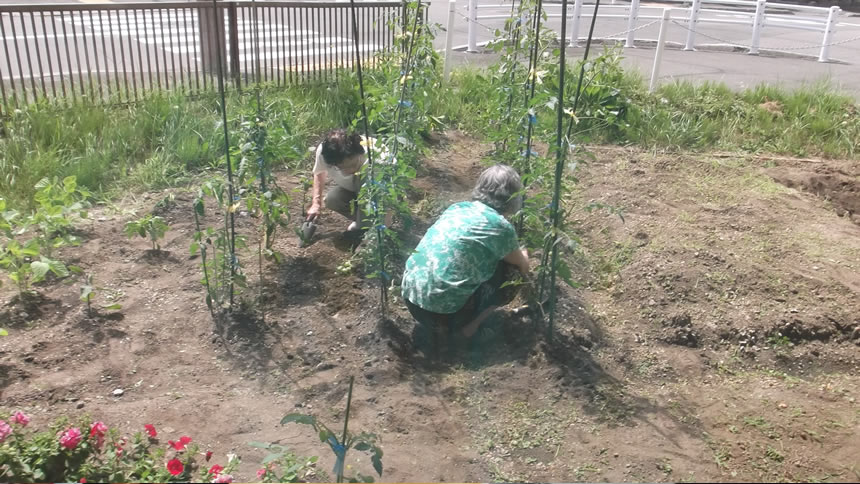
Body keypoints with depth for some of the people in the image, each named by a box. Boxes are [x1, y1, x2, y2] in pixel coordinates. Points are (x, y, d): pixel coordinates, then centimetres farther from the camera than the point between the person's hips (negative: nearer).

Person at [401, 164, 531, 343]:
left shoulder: (457, 207, 11)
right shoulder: (501, 227, -7)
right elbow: (522, 266, 17)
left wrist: (517, 254, 49)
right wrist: (524, 256, 42)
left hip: (410, 295, 7)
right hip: (444, 310, -7)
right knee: (511, 273, 12)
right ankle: (469, 326, 10)